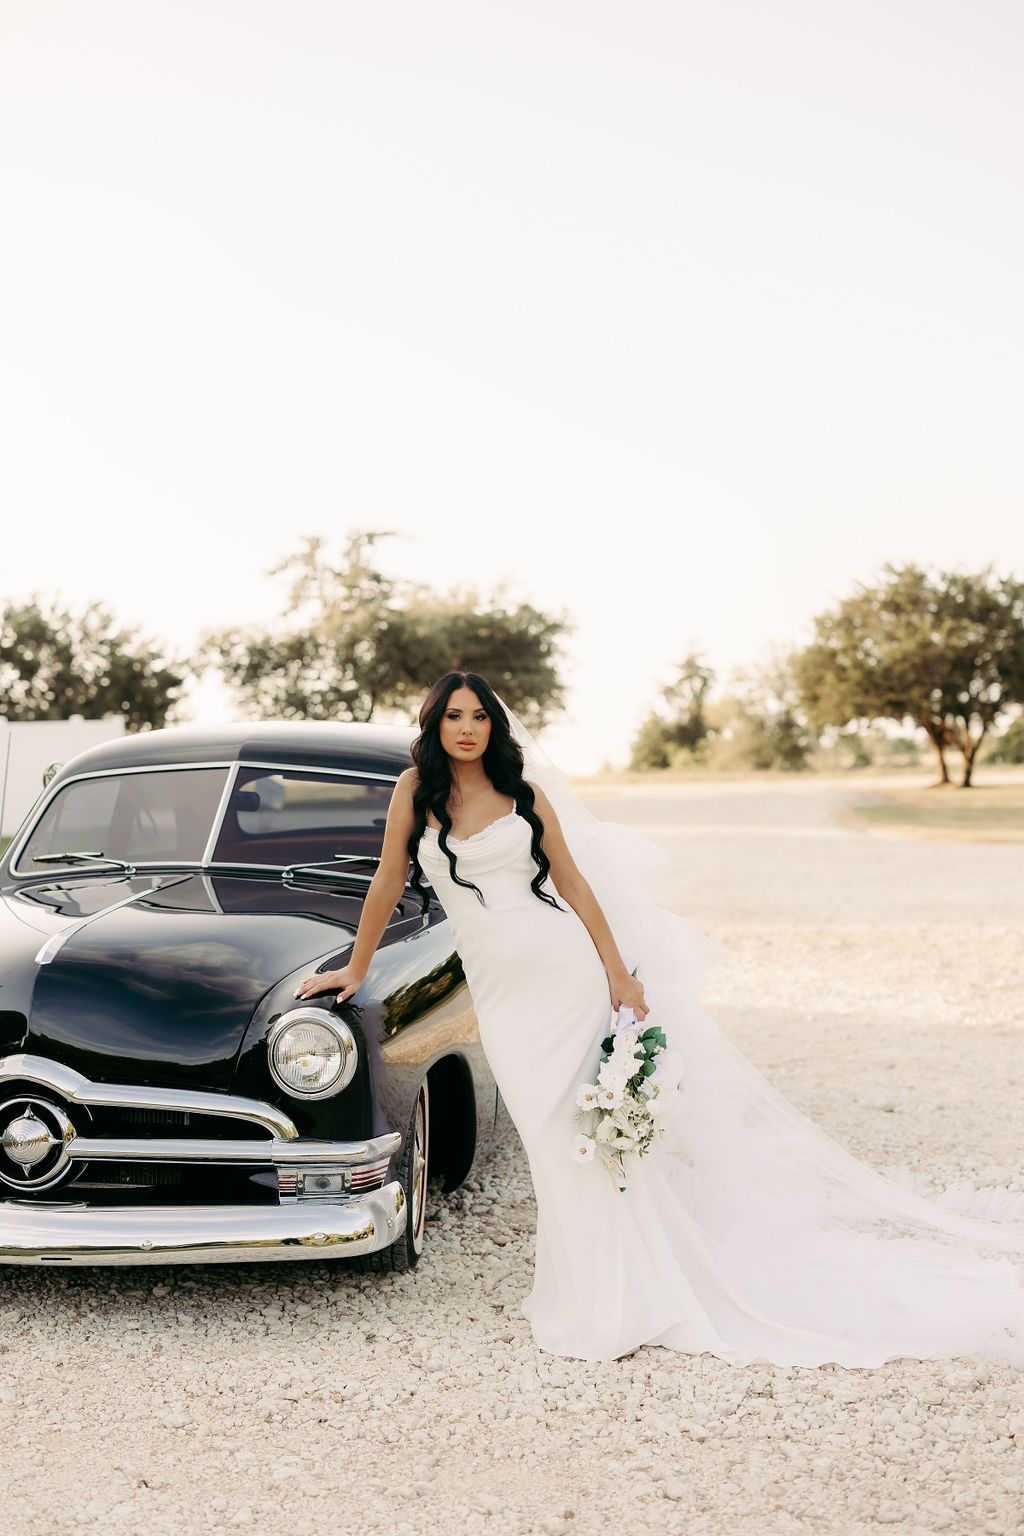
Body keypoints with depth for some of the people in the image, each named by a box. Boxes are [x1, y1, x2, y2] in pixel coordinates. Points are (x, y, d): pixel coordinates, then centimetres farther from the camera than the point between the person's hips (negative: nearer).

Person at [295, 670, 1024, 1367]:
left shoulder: (525, 793, 2)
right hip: (500, 992, 1)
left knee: (593, 1131, -1)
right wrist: (357, 968, 12)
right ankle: (595, 1302, 15)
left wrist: (619, 974, -1)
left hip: (566, 970, -1)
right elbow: (388, 882, 9)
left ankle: (621, 1301, 10)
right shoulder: (416, 791, 3)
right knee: (553, 1141, 2)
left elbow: (574, 883, 4)